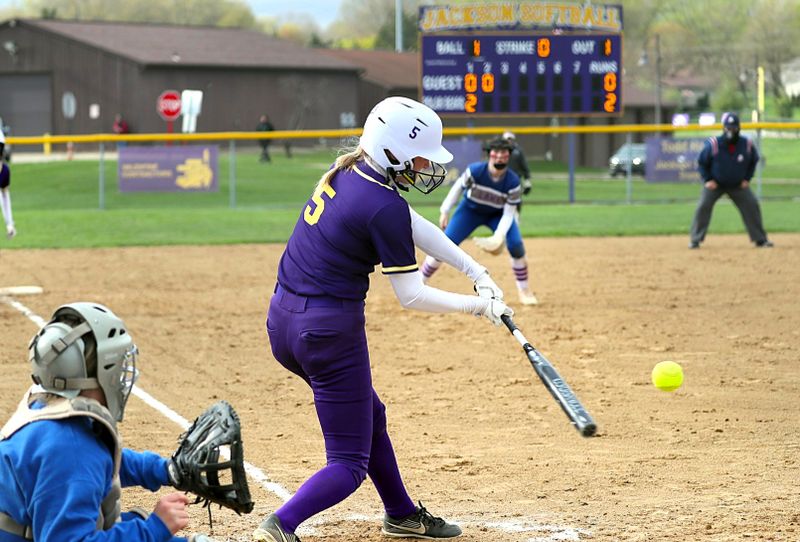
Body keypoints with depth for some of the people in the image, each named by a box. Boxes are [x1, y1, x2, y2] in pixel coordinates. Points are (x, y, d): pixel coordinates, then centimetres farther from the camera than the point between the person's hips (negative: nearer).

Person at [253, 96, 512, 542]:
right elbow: (412, 296, -14)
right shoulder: (385, 207, -20)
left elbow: (416, 228, 15)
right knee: (350, 463, 0)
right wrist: (477, 305, -4)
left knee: (369, 415, 29)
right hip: (331, 330, -9)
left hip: (283, 321, 9)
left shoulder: (347, 172, 6)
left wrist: (476, 271, 13)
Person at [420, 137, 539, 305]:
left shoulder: (513, 181, -28)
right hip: (470, 210, 0)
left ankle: (524, 291, 3)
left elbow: (508, 213, -21)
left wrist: (499, 235, -35)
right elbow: (458, 187, -11)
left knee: (516, 245, -18)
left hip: (497, 214, 0)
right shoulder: (475, 171, -30)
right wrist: (444, 212, -7)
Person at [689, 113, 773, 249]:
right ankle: (695, 240, -5)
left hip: (738, 185, 2)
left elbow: (754, 161, 5)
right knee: (703, 206, -15)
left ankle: (760, 239, 7)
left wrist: (747, 179, -2)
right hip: (715, 184, -2)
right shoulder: (713, 144, -22)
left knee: (752, 205, -5)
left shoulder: (747, 144, -15)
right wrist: (707, 180, -13)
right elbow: (701, 162, -7)